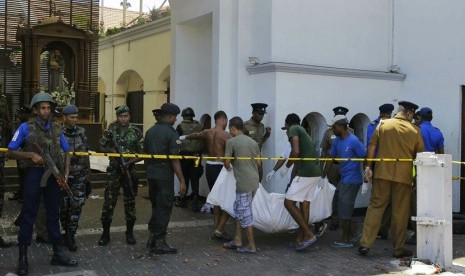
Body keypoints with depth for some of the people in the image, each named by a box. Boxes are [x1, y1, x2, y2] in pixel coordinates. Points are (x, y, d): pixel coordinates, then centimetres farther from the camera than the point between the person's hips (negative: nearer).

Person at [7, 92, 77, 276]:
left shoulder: (56, 129, 6)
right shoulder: (26, 128, -5)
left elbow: (66, 152, 12)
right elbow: (10, 153, -2)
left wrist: (65, 175, 0)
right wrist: (31, 155, -16)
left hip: (54, 176, 4)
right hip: (35, 175, -4)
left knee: (53, 215, 11)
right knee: (28, 216, 1)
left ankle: (57, 254, 20)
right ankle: (23, 258, 9)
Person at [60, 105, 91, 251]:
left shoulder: (82, 132, 6)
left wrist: (88, 171, 12)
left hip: (80, 176, 2)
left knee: (77, 205, -4)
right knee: (64, 206, 7)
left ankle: (70, 236, 2)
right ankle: (67, 232, 24)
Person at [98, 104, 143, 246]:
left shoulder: (136, 132, 1)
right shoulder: (110, 131, 2)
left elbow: (141, 154, 1)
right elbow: (100, 147, 9)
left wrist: (130, 162, -15)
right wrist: (111, 150, -10)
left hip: (130, 171, 0)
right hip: (113, 171, 0)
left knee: (130, 202, 8)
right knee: (108, 202, -2)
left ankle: (129, 233, 21)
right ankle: (105, 233, 11)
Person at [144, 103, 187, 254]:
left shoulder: (150, 131, 9)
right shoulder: (171, 133, -12)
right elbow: (174, 159, -17)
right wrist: (182, 180, -15)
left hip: (151, 173, 7)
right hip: (165, 175, -7)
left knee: (156, 205, 19)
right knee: (164, 208, 3)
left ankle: (152, 237, 25)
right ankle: (159, 243, 8)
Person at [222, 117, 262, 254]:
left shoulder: (231, 141, -6)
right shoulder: (253, 142, 13)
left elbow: (227, 162, -6)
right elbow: (259, 163, 13)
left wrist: (228, 168, 17)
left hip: (243, 182, -7)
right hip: (254, 181, 7)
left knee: (245, 213, 1)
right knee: (239, 209, 18)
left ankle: (251, 246, 7)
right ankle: (237, 241, 21)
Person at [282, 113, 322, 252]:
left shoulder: (293, 129, -1)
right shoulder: (303, 132, 25)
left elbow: (295, 152, -17)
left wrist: (286, 167, -1)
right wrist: (291, 182, 35)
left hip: (305, 173, -9)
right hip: (315, 173, 9)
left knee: (289, 203, -3)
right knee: (305, 205, 12)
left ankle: (308, 235, -5)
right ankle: (299, 240, 17)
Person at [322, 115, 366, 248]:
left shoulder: (353, 141, -16)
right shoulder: (337, 141, 8)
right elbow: (331, 158, 15)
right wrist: (323, 176, 15)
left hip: (352, 180, -8)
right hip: (343, 179, 8)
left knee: (345, 209, -3)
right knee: (342, 208, 14)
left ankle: (346, 240, 7)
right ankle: (346, 238, 25)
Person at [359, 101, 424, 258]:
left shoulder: (383, 124, 3)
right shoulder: (414, 130, 1)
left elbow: (372, 146, -1)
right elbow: (420, 155, 6)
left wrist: (368, 166, 2)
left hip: (382, 173, 1)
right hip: (404, 175, -1)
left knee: (375, 207, 6)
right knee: (400, 212, 6)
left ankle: (365, 244, 1)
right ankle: (399, 249, 13)